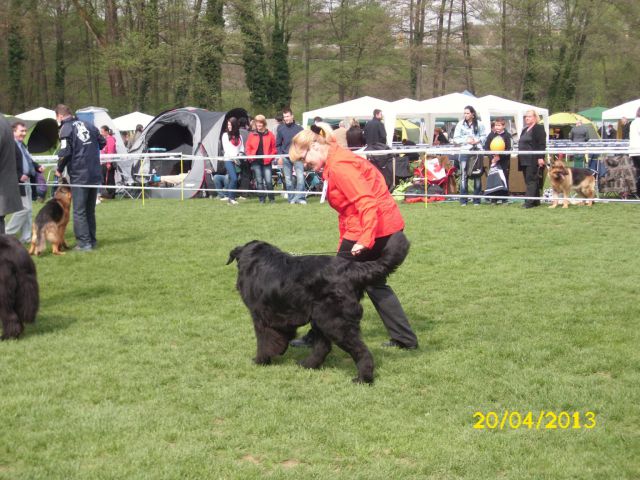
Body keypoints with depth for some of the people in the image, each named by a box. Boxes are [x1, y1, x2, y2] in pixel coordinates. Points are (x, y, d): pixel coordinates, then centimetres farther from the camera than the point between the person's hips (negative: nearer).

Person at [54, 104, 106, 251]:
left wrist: (59, 170, 0)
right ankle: (92, 240, 20)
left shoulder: (66, 128, -8)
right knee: (90, 210, 16)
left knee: (79, 211, 0)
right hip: (95, 174, 6)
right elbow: (102, 142, 14)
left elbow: (65, 152, -15)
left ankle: (84, 243, -4)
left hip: (79, 175, -6)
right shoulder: (89, 125, 10)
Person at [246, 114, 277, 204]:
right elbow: (248, 148, 10)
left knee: (268, 181, -8)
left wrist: (270, 157, -8)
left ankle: (271, 199, 7)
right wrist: (250, 157, -4)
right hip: (256, 162, 2)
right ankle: (261, 199, 10)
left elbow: (274, 148, 4)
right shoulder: (252, 135, 8)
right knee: (259, 181, 4)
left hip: (266, 162, -2)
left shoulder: (269, 135, 4)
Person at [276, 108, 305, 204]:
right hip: (285, 157, 2)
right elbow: (278, 144, 11)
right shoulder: (280, 129, 6)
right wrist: (280, 155, 1)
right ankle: (291, 199, 12)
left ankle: (299, 197, -14)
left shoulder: (299, 128, 1)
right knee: (288, 179, 5)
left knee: (300, 177, -15)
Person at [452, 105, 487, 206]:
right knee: (463, 175, -4)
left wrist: (477, 141, -9)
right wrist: (466, 140, -10)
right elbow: (455, 139, 3)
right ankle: (463, 200, 0)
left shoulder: (479, 124, 4)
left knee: (477, 175, 5)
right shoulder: (460, 124, 3)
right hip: (464, 151, -1)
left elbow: (484, 136, 9)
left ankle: (476, 199, 12)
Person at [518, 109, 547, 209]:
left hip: (533, 160, -9)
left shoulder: (539, 128, -5)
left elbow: (542, 144, -13)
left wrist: (540, 157, -20)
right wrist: (520, 158, 19)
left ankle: (530, 202, -14)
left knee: (531, 181, -11)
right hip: (524, 160, 9)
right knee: (528, 181, 8)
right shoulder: (525, 130, 21)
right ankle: (536, 201, 13)